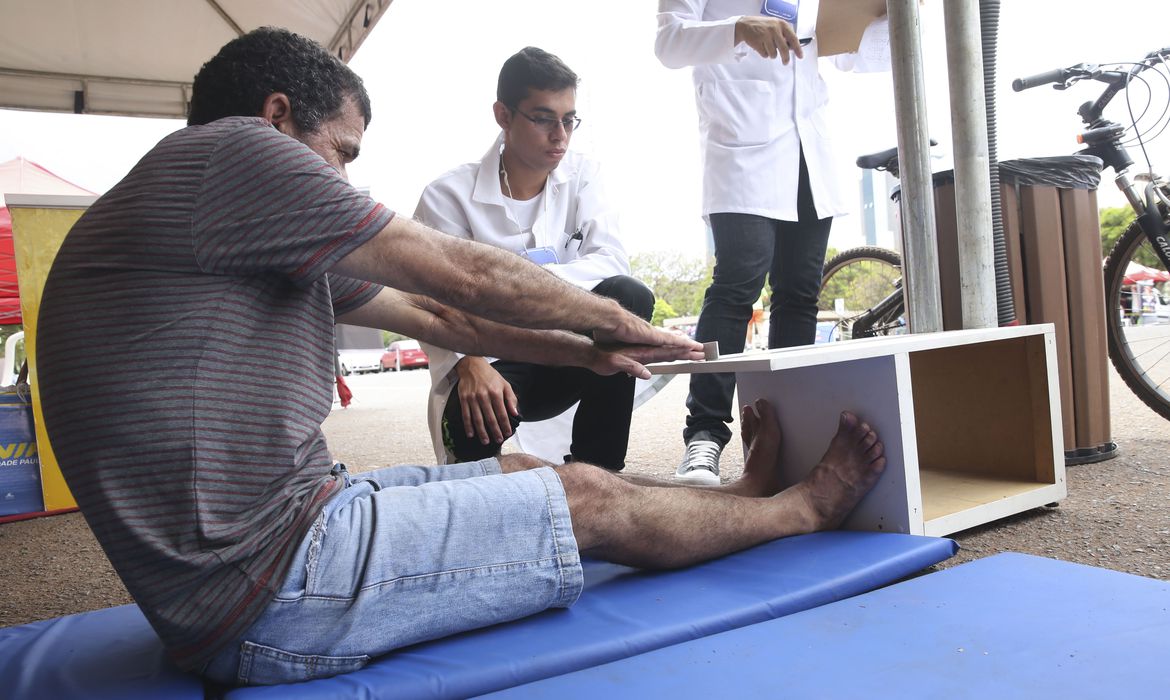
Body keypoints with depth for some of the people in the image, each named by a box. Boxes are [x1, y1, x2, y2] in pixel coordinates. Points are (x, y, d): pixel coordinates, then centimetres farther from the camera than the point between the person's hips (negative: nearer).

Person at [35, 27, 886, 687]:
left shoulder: (254, 235, 17)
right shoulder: (233, 148, -14)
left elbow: (435, 315, 17)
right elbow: (464, 275, -11)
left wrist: (592, 352, 17)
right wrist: (618, 321, 5)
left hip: (285, 516, 10)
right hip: (266, 592, -9)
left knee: (531, 470, 13)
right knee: (597, 504, -2)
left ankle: (742, 496, 29)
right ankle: (802, 508, 19)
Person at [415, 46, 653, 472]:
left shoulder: (582, 177, 3)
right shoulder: (449, 195, -7)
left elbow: (612, 261, -11)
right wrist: (470, 363, -37)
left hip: (568, 356, 4)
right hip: (492, 362, -3)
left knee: (628, 296, -26)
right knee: (470, 429, -37)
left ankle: (593, 469, -16)